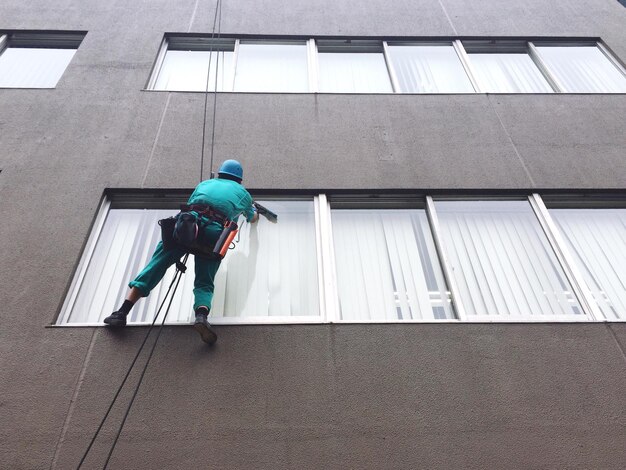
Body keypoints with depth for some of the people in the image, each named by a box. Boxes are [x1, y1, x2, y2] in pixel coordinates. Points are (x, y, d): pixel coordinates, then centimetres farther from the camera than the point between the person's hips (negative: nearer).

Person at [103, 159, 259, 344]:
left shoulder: (204, 184, 36)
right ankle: (201, 316, -32)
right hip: (214, 233, -1)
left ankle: (123, 312, -11)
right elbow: (253, 219, 53)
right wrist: (254, 210, 77)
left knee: (156, 265, -1)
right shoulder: (244, 193, 34)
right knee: (204, 283, -2)